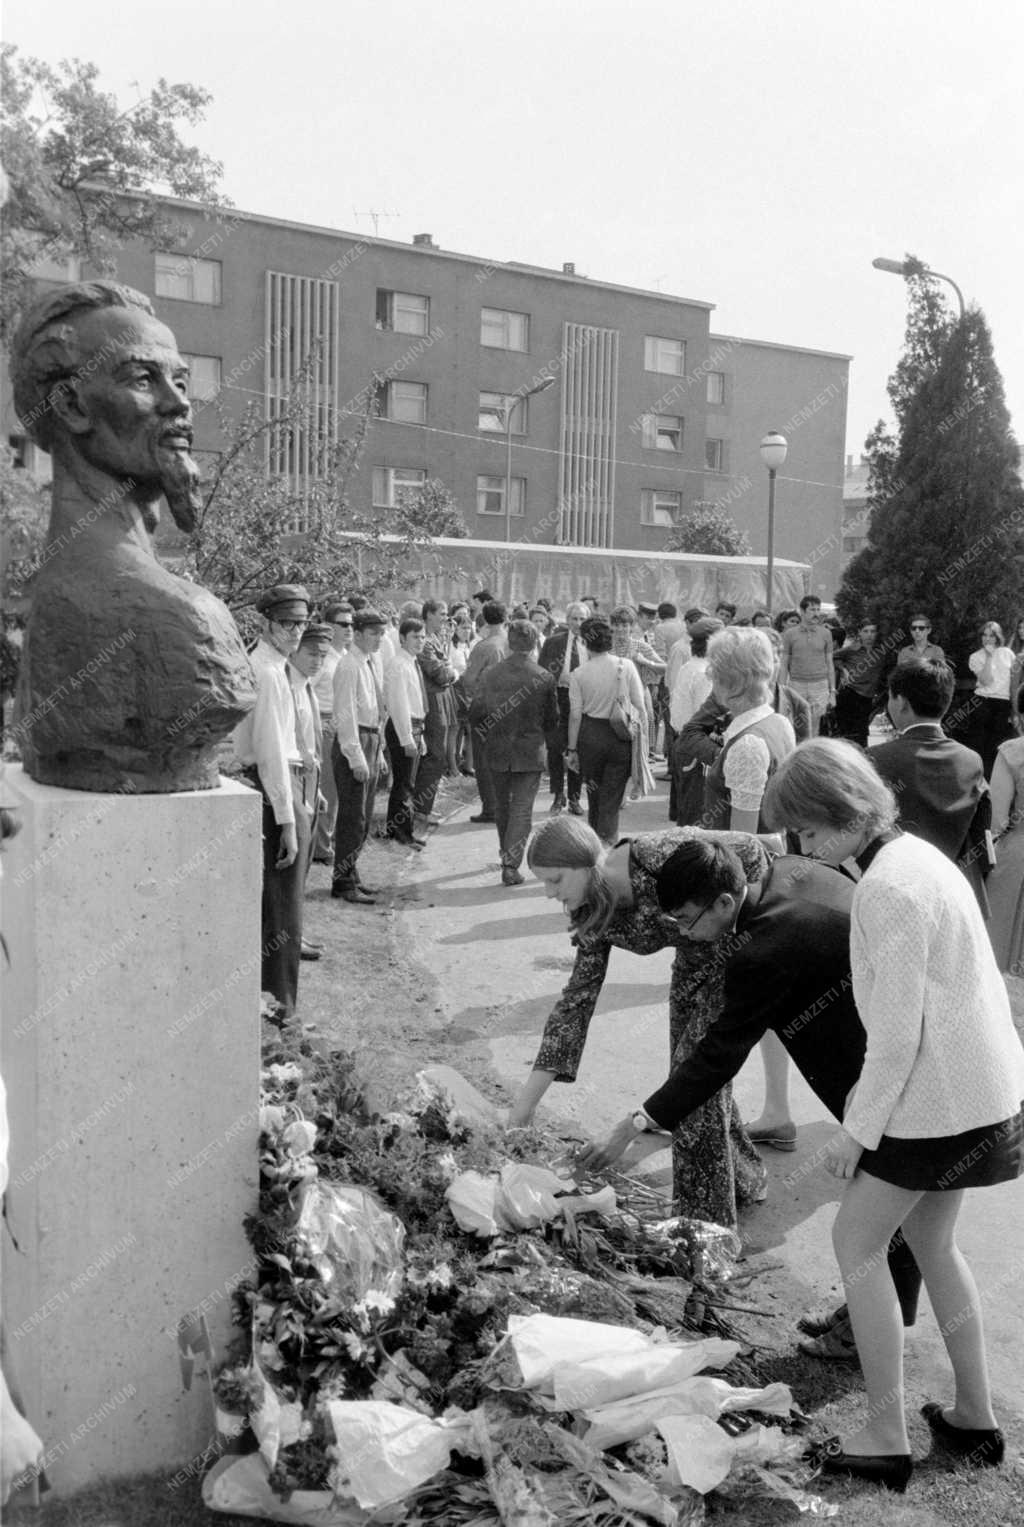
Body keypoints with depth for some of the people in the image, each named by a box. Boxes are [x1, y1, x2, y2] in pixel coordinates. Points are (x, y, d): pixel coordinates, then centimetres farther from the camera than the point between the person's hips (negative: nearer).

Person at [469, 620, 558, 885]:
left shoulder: (491, 674, -6)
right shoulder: (544, 678, -11)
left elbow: (475, 713, -3)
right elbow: (552, 719, -3)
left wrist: (484, 743, 12)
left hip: (497, 752, 2)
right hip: (530, 752, -2)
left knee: (501, 806, 19)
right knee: (522, 809, 2)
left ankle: (507, 854, 35)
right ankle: (511, 865, -6)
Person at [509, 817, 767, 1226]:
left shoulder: (657, 855, -34)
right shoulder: (594, 917, -11)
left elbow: (748, 849, -24)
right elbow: (578, 997, -7)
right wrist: (527, 1099, -9)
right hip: (694, 959, 7)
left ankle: (705, 1219, 7)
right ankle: (743, 1180, 38)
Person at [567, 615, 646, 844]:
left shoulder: (579, 674, -7)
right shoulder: (626, 666, -7)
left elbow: (575, 715, -5)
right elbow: (639, 707, -5)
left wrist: (572, 749, 3)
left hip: (590, 736, 1)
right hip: (620, 738, -1)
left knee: (594, 793, 19)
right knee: (612, 797, 5)